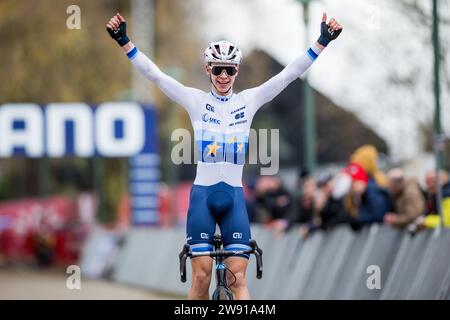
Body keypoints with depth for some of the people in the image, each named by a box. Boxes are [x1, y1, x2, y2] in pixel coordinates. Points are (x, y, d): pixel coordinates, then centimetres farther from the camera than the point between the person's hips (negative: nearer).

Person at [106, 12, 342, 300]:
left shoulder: (249, 100, 7)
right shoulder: (196, 100, 3)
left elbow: (290, 73, 1)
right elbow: (155, 74, -5)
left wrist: (323, 41, -7)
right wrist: (124, 41, -15)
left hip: (234, 195, 1)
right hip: (203, 193, -1)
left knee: (238, 278, -5)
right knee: (201, 278, -4)